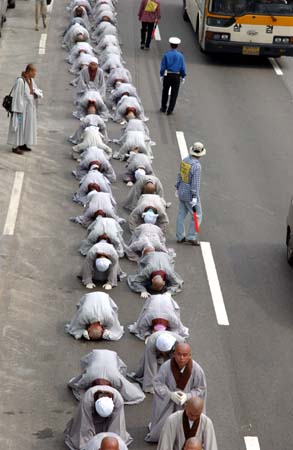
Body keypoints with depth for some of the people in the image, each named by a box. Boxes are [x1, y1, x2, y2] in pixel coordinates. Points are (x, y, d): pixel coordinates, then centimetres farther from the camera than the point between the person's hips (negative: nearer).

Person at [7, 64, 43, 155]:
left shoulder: (31, 80, 3)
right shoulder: (20, 81, -22)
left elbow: (37, 91, 14)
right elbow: (17, 96, -20)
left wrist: (36, 93, -11)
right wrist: (19, 110, -19)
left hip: (30, 108, 8)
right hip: (22, 108, -8)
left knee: (27, 126, 15)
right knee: (19, 126, 1)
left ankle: (22, 144, 27)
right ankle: (15, 147, 10)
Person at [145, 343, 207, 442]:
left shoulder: (197, 370, -25)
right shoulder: (166, 366, -25)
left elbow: (201, 389, -13)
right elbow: (157, 383, -15)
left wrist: (187, 396, -28)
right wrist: (170, 394, -28)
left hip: (187, 405, 0)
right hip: (166, 402, 0)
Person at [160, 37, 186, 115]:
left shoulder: (166, 55, -8)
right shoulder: (180, 56, -6)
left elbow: (163, 66, -4)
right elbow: (183, 68, -2)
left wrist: (161, 75, 7)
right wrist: (183, 76, 9)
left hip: (167, 76, 0)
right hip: (176, 76, 0)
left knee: (165, 92, 18)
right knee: (174, 94, 7)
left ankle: (163, 108, 28)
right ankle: (170, 110, 6)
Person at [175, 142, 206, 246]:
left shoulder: (185, 160, 1)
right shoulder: (196, 165, -23)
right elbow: (195, 182, -24)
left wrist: (177, 188, 22)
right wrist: (194, 198, -22)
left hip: (182, 192, 8)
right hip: (190, 194, -8)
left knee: (181, 214, 13)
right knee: (197, 216, 5)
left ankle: (180, 237, 19)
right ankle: (191, 237, 6)